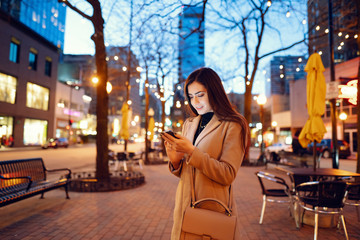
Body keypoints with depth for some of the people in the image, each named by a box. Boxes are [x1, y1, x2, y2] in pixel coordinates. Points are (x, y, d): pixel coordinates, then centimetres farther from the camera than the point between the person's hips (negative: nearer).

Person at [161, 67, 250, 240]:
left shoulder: (232, 126, -9)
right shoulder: (188, 124, 8)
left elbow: (227, 175, -17)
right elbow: (184, 173, 12)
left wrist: (192, 152, -22)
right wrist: (175, 161, -10)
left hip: (214, 211, -5)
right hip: (185, 207, 5)